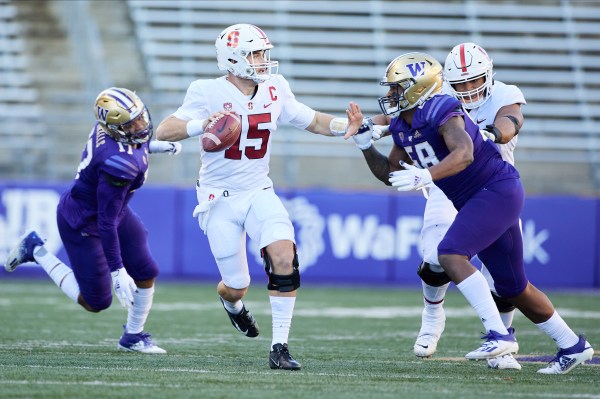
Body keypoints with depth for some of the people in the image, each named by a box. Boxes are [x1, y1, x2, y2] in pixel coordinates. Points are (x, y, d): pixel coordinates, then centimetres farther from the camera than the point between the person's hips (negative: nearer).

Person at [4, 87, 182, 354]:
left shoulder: (109, 125, -15)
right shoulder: (119, 164, -38)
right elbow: (106, 223, -32)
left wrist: (154, 147, 9)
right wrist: (118, 271, -28)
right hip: (83, 225, -9)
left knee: (146, 274, 5)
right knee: (96, 302, 4)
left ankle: (133, 337, 24)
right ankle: (37, 252, 15)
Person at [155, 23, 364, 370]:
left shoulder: (274, 91, -1)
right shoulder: (209, 93, -15)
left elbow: (313, 122, 9)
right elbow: (163, 131, -22)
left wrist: (346, 126, -12)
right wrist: (203, 125, -41)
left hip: (258, 192, 3)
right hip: (220, 199, -3)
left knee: (284, 255, -23)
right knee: (237, 287, 2)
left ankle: (280, 348, -16)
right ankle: (232, 301, 44)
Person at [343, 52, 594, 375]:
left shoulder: (441, 112, -21)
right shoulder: (403, 126, 7)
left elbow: (464, 153, -38)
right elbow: (389, 173, 17)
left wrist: (425, 176, -51)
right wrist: (362, 139, 7)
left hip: (497, 190, -10)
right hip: (476, 200, 10)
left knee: (451, 254, -24)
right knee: (512, 288, 14)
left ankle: (499, 335, -27)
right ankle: (573, 346, 27)